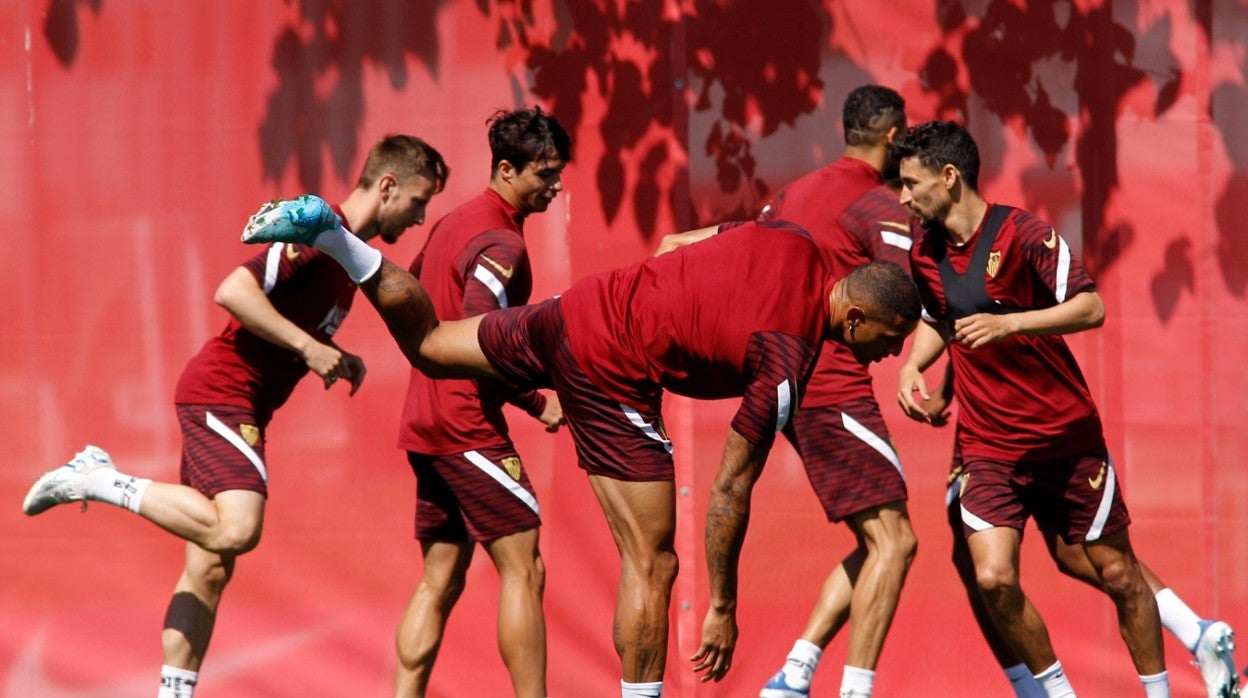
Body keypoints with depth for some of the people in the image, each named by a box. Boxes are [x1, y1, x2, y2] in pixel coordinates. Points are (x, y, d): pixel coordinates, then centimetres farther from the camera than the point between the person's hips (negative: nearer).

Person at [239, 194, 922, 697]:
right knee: (651, 565, -2)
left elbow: (679, 244, 14)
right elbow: (730, 493, -18)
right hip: (612, 379, -8)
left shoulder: (790, 240, -4)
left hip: (573, 310, 8)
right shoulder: (786, 365, -22)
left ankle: (329, 235, 20)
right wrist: (722, 609, -10)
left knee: (427, 345, 29)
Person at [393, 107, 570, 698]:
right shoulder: (500, 243, -15)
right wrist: (536, 404, -14)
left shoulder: (454, 223, 15)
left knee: (440, 582, 11)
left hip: (424, 426, 10)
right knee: (524, 570, -7)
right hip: (467, 427, -10)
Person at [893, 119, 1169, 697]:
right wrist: (912, 366, 3)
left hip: (1067, 437, -3)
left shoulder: (1022, 234, -13)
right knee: (994, 579, -15)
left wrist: (1008, 324, -29)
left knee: (1117, 572, 4)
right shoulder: (925, 254, 4)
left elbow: (1090, 308, -19)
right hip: (988, 447, 4)